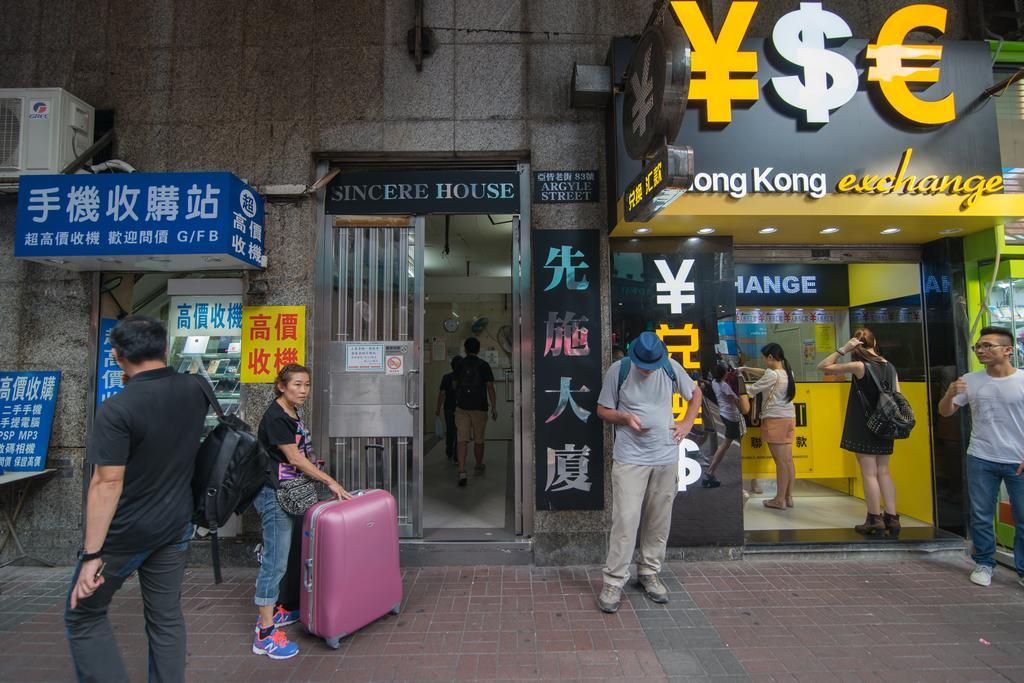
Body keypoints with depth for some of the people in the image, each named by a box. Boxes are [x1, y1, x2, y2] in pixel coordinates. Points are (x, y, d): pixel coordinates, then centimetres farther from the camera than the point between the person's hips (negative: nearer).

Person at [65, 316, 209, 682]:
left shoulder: (117, 409, -22)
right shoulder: (195, 389, -5)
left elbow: (107, 483, -22)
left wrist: (92, 554, -17)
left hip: (126, 531, -5)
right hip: (177, 525, 5)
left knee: (84, 616, 17)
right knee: (166, 617, 16)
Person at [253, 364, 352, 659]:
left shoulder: (293, 414, 10)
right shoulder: (275, 417, -18)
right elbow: (294, 459, -20)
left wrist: (321, 480, 13)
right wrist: (330, 482, -19)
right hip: (274, 494, -9)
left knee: (292, 556, 18)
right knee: (275, 561, -4)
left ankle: (282, 609, 34)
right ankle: (265, 634, 5)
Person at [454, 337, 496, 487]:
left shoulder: (459, 365, 5)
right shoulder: (483, 365, -3)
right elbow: (490, 387, -6)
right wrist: (494, 408, -1)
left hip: (461, 407, 1)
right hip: (479, 407, -1)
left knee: (462, 440, -3)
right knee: (478, 440, 14)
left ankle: (462, 471, -15)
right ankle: (478, 466, 33)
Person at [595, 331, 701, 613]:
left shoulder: (671, 368, 1)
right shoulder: (618, 370, -6)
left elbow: (695, 393, 18)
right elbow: (602, 410, 2)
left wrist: (687, 423, 6)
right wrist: (625, 417, -16)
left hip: (666, 457, 3)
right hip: (630, 459, -3)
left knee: (659, 521, 11)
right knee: (625, 520, -6)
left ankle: (649, 573, 29)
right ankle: (614, 582, 7)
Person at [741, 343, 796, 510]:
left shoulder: (772, 375, -16)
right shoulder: (787, 372, 9)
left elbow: (752, 390, -9)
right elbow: (764, 373, 23)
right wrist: (746, 369, 19)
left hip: (775, 420, -9)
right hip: (789, 418, 9)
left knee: (780, 461, -3)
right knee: (788, 460, 11)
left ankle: (779, 500, 5)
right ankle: (788, 497, 19)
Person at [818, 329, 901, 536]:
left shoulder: (858, 366, -14)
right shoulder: (890, 367, 5)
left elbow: (823, 366, -11)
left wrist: (843, 349, -11)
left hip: (863, 428, -6)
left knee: (869, 473, 1)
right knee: (883, 472, 13)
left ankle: (875, 520, 6)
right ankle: (892, 518, 15)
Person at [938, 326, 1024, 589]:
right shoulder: (970, 380, 1)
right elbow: (945, 412, 6)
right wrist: (950, 393, -14)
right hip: (981, 460, 2)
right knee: (981, 517, 9)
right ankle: (983, 564, 22)